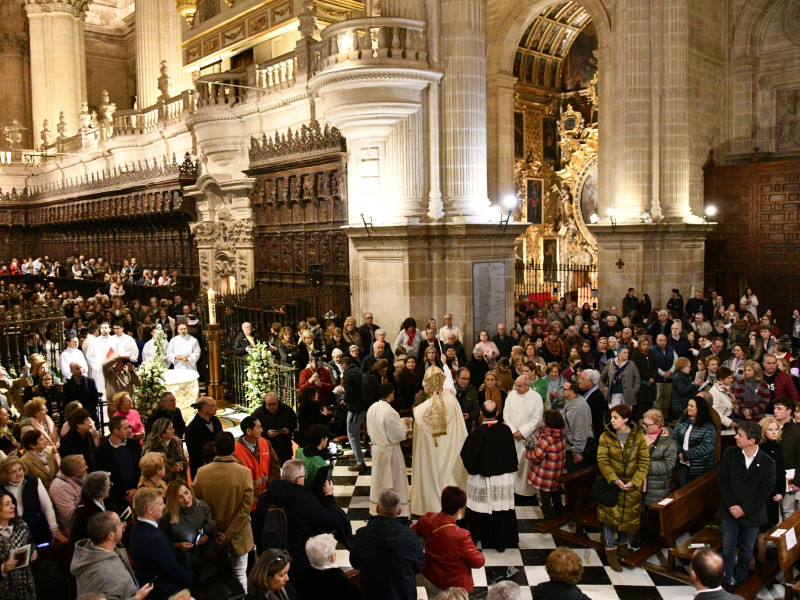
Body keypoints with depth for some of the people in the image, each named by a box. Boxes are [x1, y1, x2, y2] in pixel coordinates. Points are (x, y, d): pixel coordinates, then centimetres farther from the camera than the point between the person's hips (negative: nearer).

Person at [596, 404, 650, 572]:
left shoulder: (638, 437, -6)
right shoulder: (606, 436, -7)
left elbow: (644, 462, -7)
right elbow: (602, 461, -10)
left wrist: (634, 481, -17)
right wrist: (614, 479, -22)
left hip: (631, 486, 1)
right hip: (611, 484, -1)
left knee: (628, 517, 14)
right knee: (609, 516, 1)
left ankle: (623, 544, 39)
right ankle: (611, 552, 15)